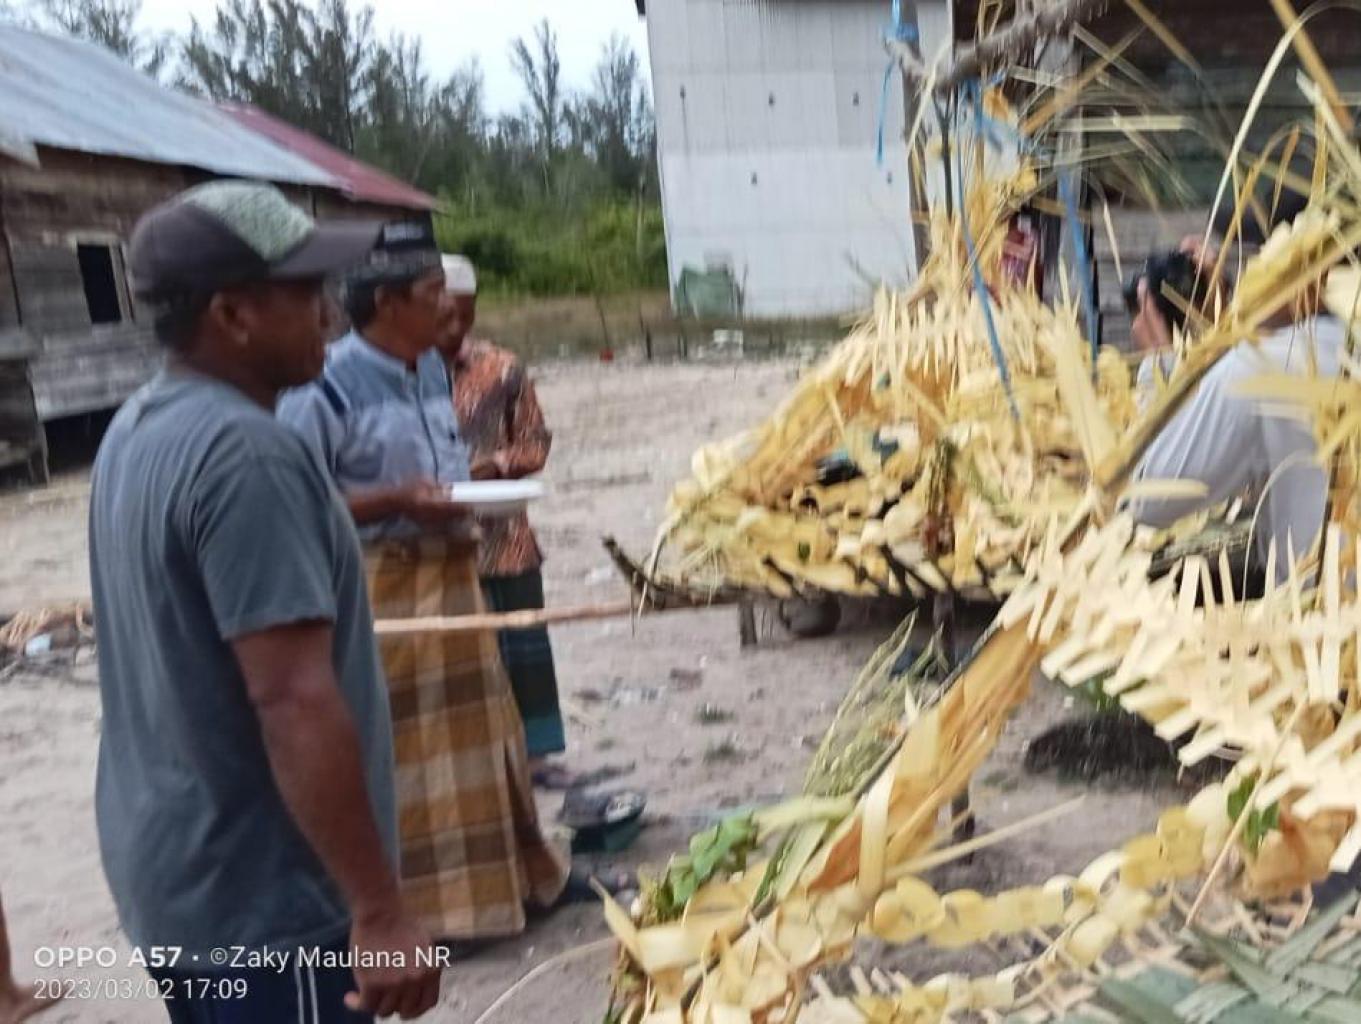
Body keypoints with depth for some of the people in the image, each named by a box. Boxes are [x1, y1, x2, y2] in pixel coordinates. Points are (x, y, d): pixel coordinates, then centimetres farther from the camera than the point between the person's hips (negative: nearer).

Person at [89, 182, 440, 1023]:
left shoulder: (139, 429, 7)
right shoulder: (244, 451, -24)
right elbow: (293, 702, -28)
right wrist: (380, 910, -24)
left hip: (176, 875, 9)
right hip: (260, 900, -9)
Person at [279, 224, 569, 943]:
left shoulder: (433, 370, 7)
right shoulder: (326, 386, -18)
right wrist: (400, 501, -24)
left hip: (450, 574, 8)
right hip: (377, 590, -8)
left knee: (472, 732, 19)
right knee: (398, 751, 4)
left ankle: (497, 875, 36)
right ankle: (423, 905, 19)